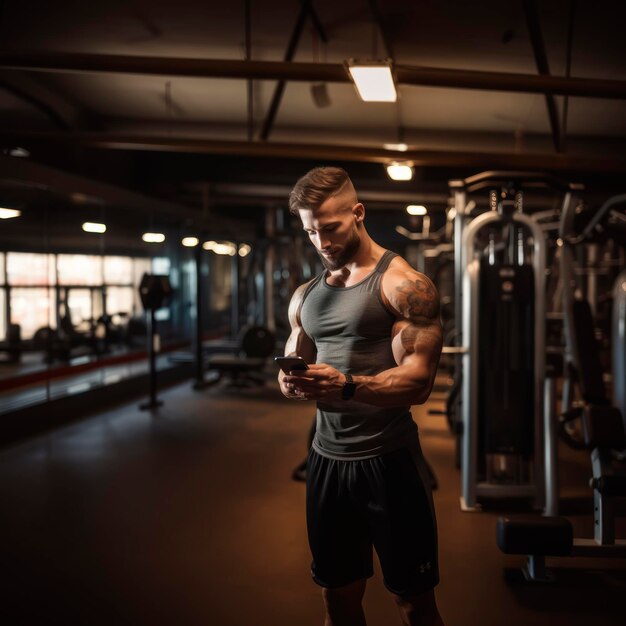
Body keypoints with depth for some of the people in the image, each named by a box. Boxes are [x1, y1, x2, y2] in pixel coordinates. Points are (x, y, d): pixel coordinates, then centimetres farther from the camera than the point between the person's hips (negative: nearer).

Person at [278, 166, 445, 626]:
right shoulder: (305, 296, 11)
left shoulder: (404, 285, -9)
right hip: (326, 458, 6)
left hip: (389, 458, -5)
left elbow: (418, 381, -17)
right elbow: (292, 366, 16)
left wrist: (347, 386, -34)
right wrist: (292, 382, -9)